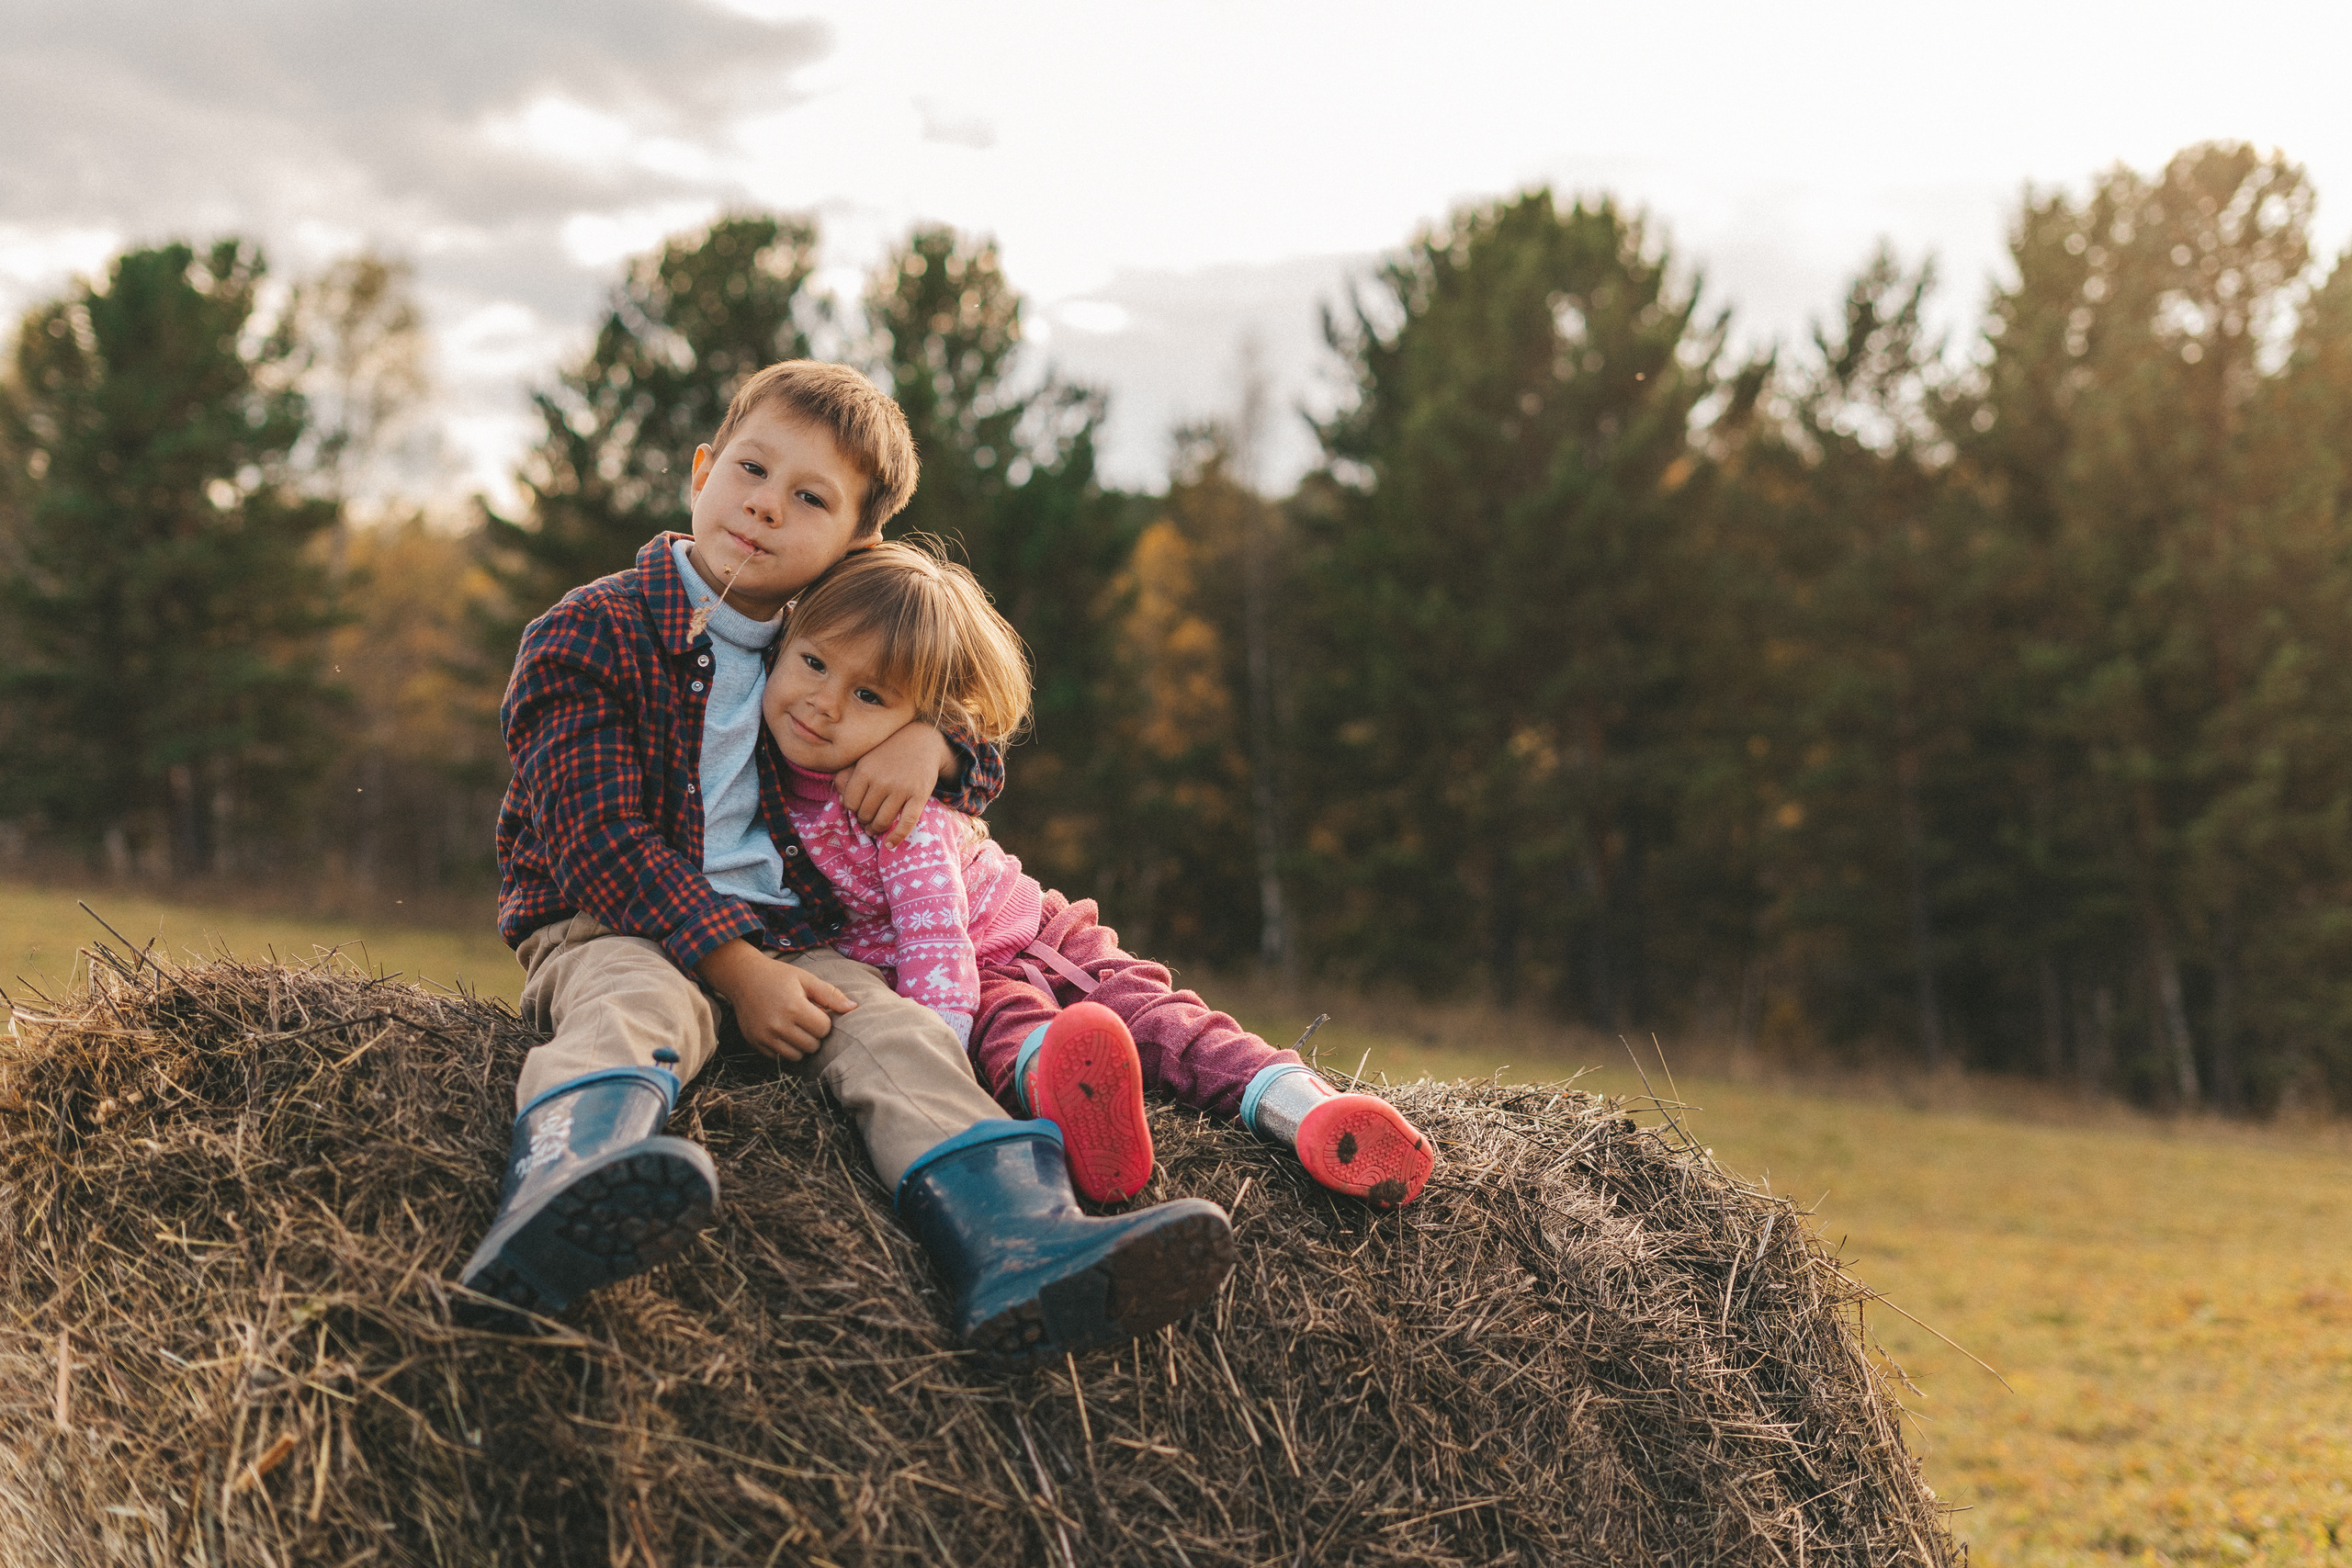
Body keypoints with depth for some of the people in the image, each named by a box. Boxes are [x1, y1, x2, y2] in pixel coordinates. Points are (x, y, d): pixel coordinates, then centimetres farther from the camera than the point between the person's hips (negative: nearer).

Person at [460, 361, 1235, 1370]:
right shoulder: (589, 632, -2)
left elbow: (979, 769, 26)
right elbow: (598, 838, -11)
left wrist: (928, 742, -2)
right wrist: (735, 967, -21)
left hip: (784, 936, 5)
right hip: (616, 923, -4)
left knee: (896, 1030, -24)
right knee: (634, 1005, -39)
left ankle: (1020, 1251, -50)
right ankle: (564, 1189, -73)